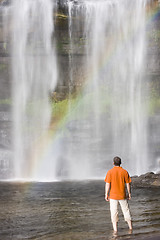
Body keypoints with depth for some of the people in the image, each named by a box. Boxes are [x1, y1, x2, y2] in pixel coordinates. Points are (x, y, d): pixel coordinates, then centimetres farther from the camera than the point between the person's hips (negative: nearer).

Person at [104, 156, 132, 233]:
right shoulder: (124, 172, -3)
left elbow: (107, 185, -9)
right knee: (126, 210, 14)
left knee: (114, 212, 5)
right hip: (122, 195, 2)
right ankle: (130, 227, 20)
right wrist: (129, 194, 11)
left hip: (113, 195, -2)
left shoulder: (110, 172, -8)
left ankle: (115, 229, 6)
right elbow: (128, 184, 1)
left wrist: (106, 195, -1)